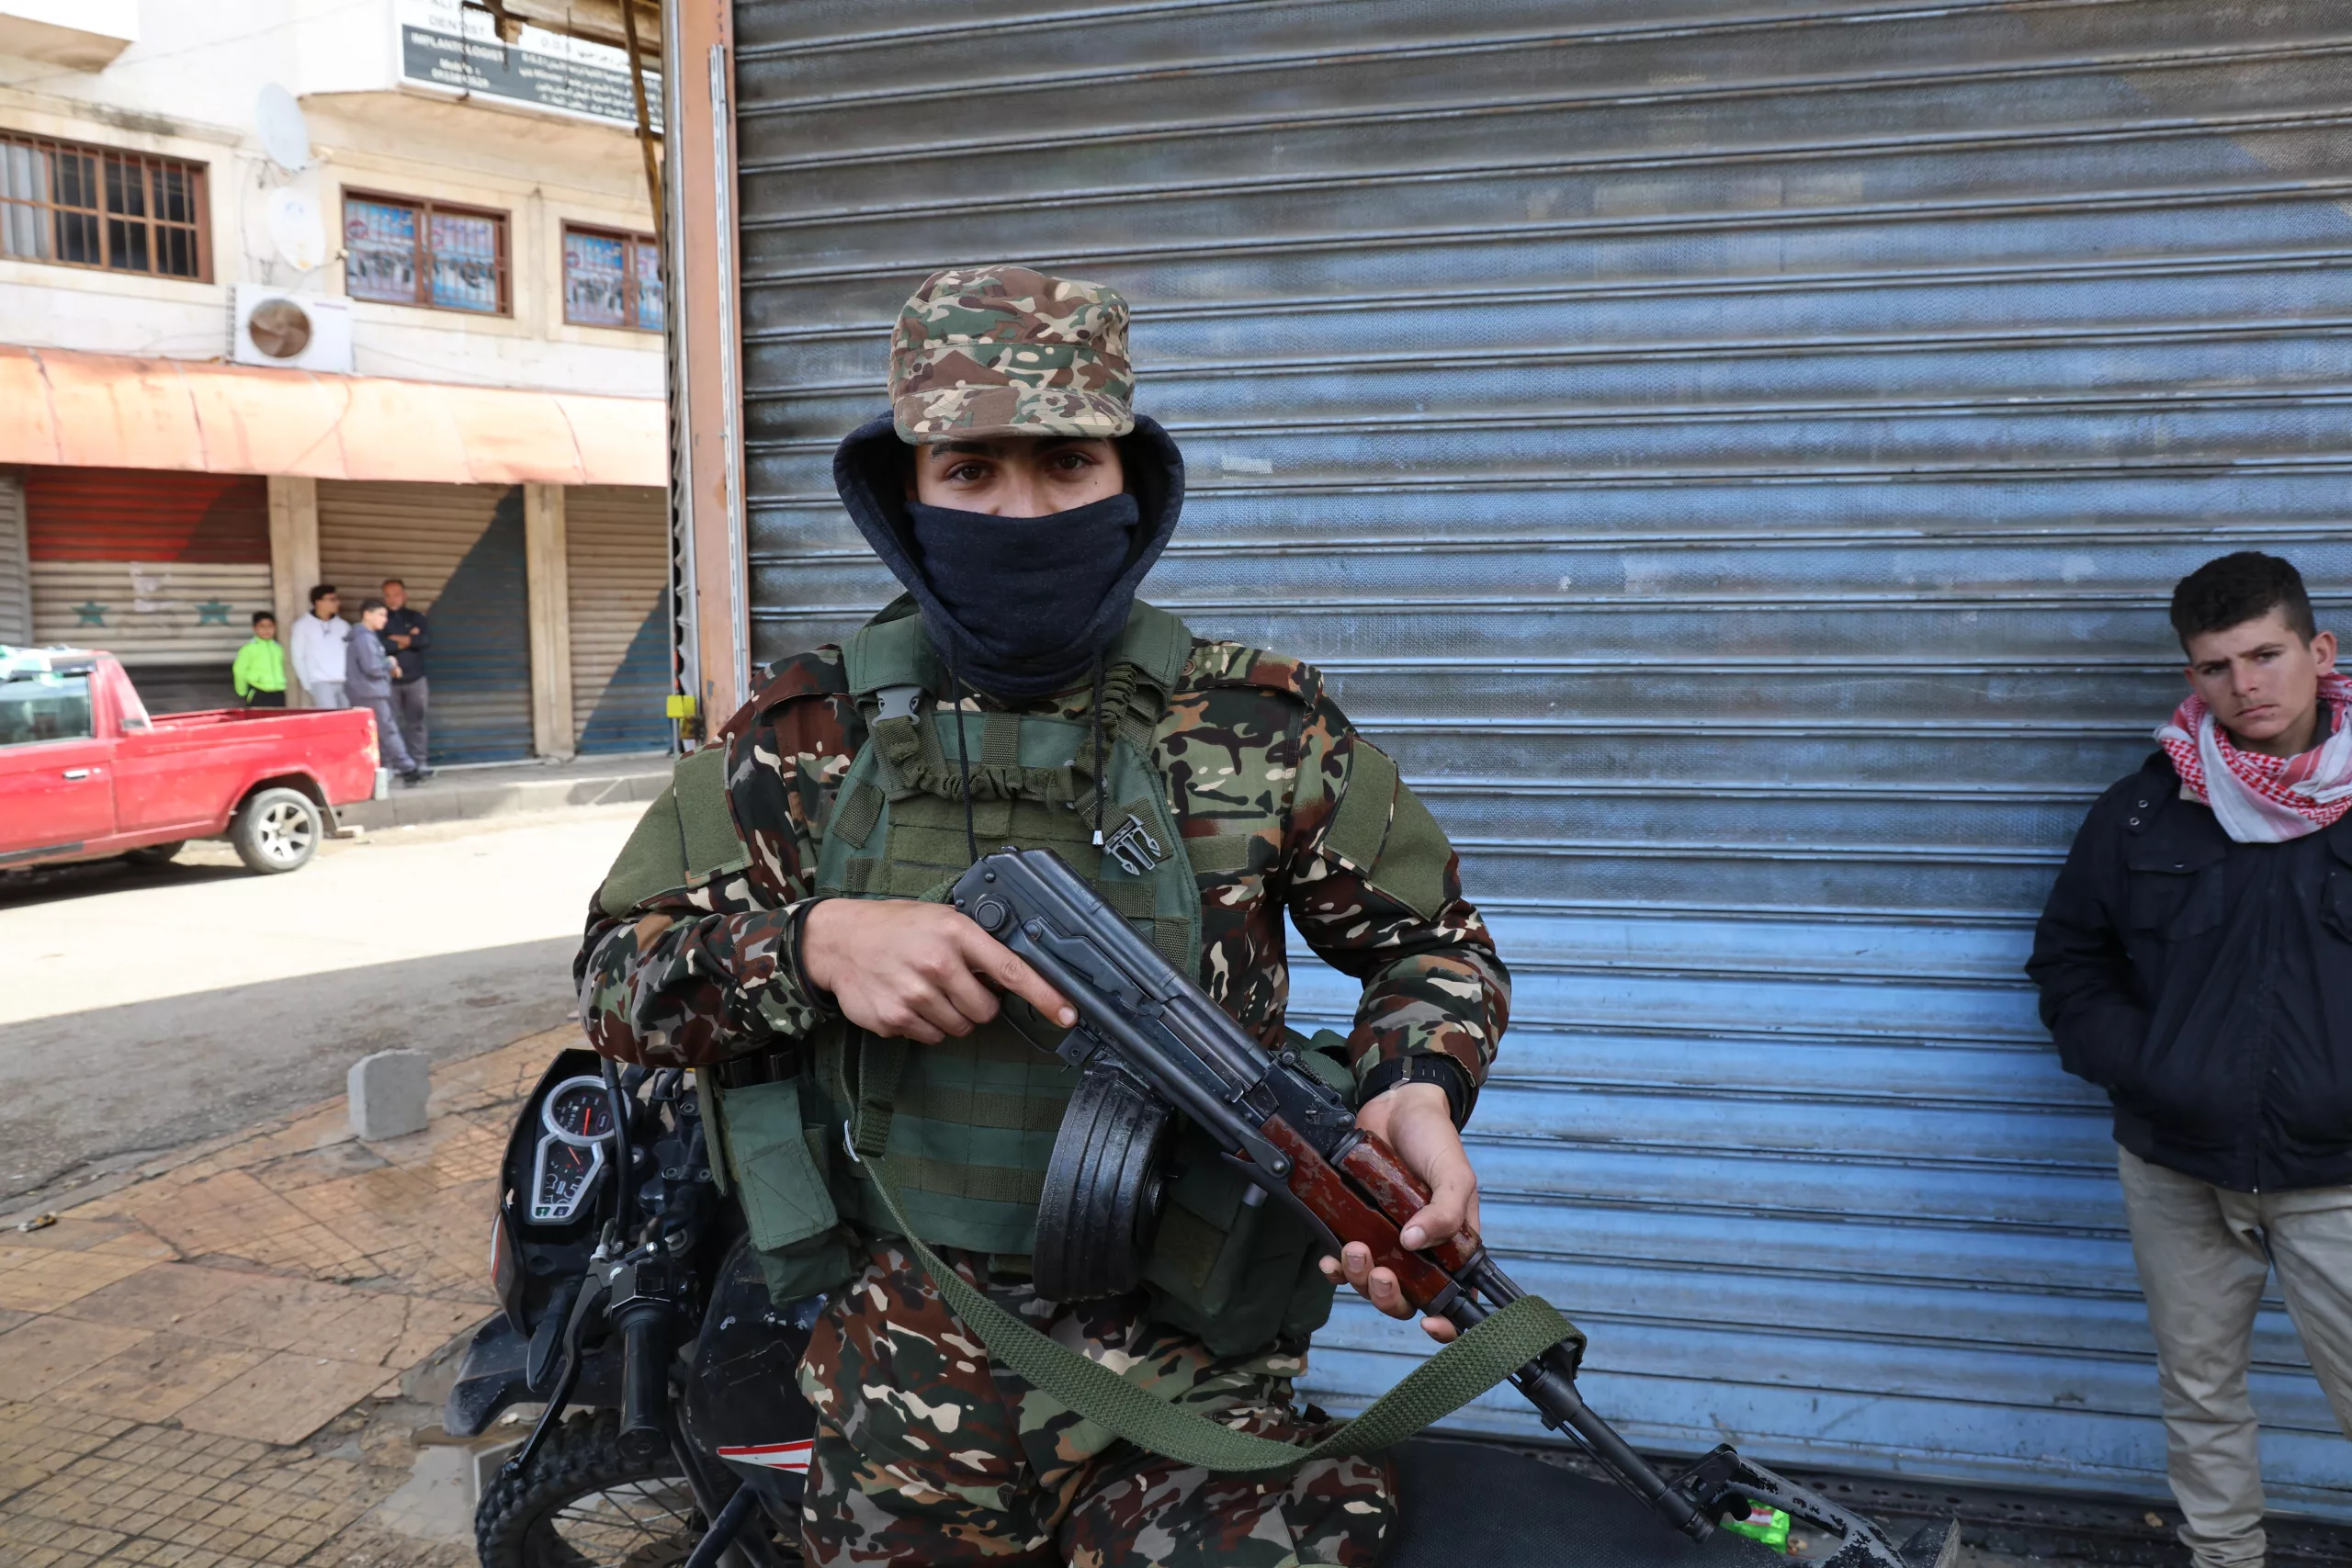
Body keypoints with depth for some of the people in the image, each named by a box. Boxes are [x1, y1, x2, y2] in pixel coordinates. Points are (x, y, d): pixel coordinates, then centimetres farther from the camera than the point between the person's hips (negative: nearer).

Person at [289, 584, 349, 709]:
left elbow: (352, 654, 14)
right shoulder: (303, 626, 4)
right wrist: (307, 684, -2)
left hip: (345, 683, 4)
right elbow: (298, 657, 4)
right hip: (321, 683, -4)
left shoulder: (343, 625, 14)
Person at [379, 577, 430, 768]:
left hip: (415, 679, 2)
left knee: (416, 723, 6)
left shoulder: (416, 617, 9)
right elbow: (377, 645, -14)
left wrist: (403, 639, -12)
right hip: (389, 681, -2)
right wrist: (410, 639, -10)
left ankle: (419, 764, 10)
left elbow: (427, 640, -7)